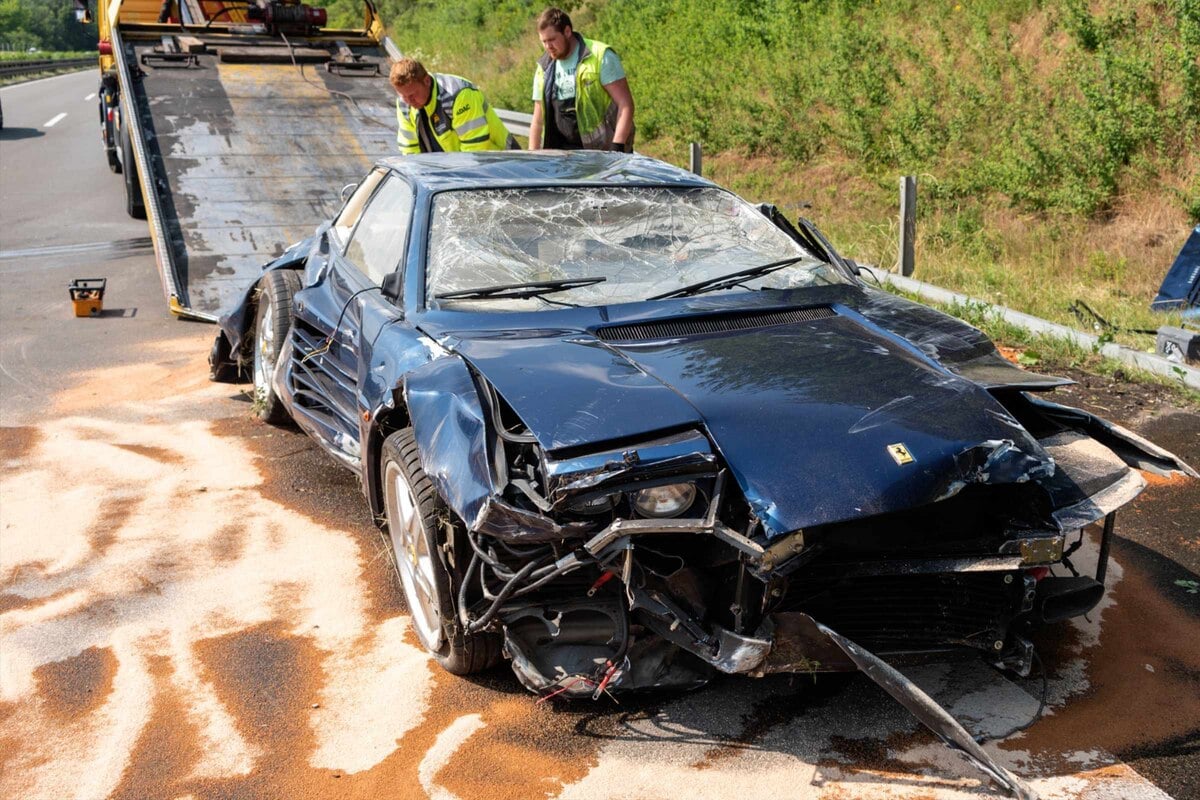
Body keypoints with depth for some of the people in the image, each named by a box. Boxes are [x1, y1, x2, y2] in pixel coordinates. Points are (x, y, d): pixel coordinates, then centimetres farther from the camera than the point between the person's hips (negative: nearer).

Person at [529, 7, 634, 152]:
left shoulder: (600, 56, -7)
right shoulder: (543, 69, 10)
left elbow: (625, 104, -11)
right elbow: (537, 121, 16)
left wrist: (617, 147, -21)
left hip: (604, 151, -5)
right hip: (564, 156, 5)